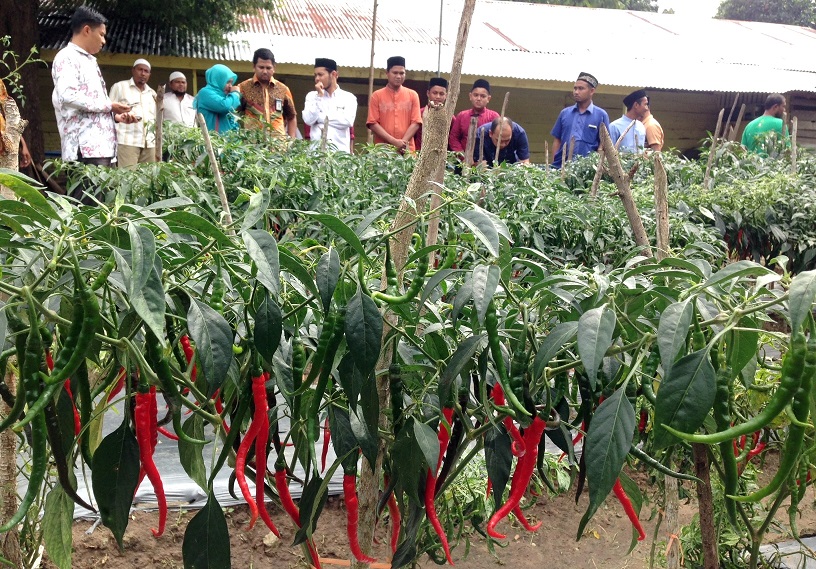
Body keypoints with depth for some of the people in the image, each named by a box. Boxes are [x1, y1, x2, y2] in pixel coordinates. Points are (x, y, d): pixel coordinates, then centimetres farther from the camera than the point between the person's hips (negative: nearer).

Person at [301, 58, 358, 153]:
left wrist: (320, 117, -3)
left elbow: (347, 121, -9)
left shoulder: (349, 98, 7)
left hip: (340, 149, -1)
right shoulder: (312, 95, 12)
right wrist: (319, 96, -2)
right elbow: (308, 120, -1)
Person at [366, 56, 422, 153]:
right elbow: (372, 123, -1)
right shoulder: (377, 95, 6)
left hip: (407, 150, 1)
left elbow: (415, 122, 4)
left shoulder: (412, 95, 10)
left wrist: (403, 142, -12)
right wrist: (394, 142, -12)